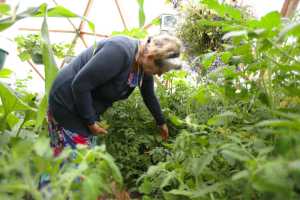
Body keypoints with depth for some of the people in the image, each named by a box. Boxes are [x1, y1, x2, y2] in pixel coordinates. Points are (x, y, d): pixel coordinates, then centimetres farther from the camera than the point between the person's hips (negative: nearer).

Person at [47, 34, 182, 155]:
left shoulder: (144, 67, -2)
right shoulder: (119, 52, -31)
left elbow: (149, 96, 15)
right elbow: (79, 85, -29)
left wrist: (161, 123, 26)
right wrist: (90, 122, -18)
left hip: (87, 108, 8)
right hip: (67, 104, -8)